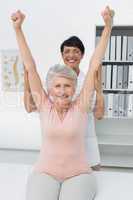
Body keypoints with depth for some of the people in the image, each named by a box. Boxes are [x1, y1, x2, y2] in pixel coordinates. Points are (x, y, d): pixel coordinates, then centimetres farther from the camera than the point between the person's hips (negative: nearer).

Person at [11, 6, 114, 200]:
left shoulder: (80, 107, -7)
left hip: (78, 175, 0)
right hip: (45, 174, 1)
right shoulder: (44, 106, -3)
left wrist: (108, 27, -11)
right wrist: (18, 29, -6)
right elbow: (30, 67, -5)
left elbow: (94, 66, -10)